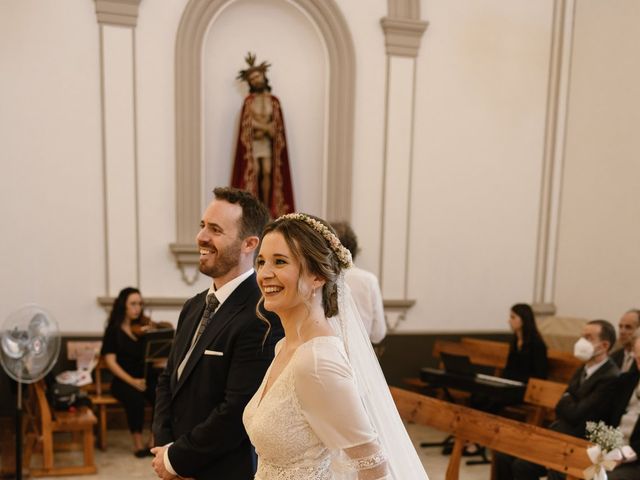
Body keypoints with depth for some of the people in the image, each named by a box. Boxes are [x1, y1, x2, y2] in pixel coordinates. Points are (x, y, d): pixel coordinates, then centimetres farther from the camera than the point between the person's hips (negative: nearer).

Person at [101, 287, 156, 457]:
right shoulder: (113, 330, 3)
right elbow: (111, 362, -5)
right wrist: (132, 381, -16)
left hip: (146, 378, 3)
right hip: (123, 381, -3)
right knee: (135, 398, -34)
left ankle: (154, 442, -12)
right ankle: (138, 444, -16)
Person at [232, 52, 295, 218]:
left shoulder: (273, 100, 4)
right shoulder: (249, 100, -6)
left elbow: (276, 123, 5)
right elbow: (247, 123, -13)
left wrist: (268, 130, -15)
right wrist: (266, 127, -15)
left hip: (267, 141, 3)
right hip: (252, 141, -3)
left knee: (268, 173, -4)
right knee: (254, 173, -6)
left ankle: (267, 208, 2)